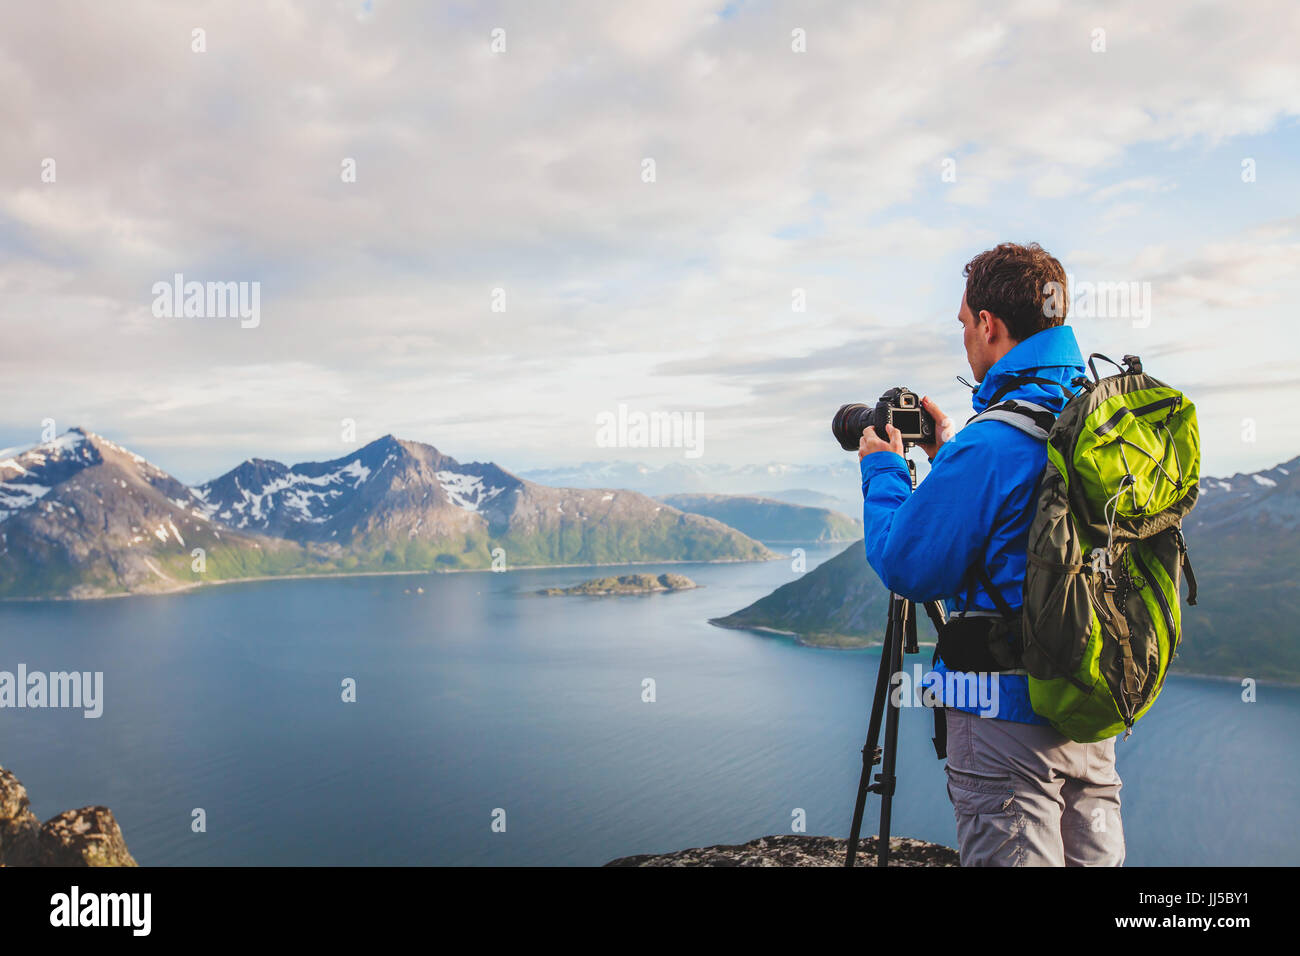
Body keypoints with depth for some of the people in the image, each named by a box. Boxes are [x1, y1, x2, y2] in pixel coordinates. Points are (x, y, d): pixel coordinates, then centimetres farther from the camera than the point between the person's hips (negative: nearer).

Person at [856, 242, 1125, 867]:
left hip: (1007, 709, -8)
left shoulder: (990, 444, -21)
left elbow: (906, 568, -13)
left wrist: (883, 471, 2)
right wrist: (950, 458, 22)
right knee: (1094, 857, 18)